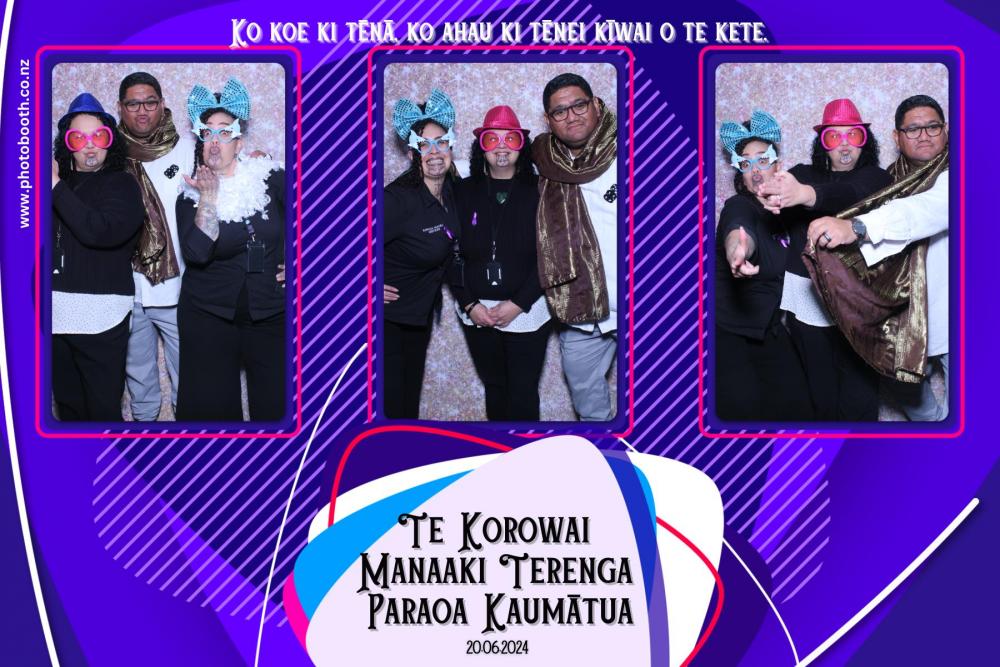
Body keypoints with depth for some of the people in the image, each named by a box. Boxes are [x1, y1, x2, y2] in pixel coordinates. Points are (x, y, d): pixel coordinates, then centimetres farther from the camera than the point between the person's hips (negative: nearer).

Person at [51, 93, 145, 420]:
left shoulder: (121, 184, -2)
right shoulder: (59, 182, 12)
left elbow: (99, 231, -19)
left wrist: (56, 188, -14)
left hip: (99, 315, -5)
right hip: (57, 312, 5)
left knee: (103, 409, -3)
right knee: (68, 408, 13)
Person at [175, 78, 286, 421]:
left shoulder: (270, 177, -1)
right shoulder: (191, 195, 0)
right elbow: (197, 254, -16)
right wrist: (208, 199, -18)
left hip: (272, 314, 0)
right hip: (209, 317, 0)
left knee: (277, 406, 2)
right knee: (210, 408, 4)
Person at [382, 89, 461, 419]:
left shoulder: (451, 188, -2)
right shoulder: (399, 198, -26)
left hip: (422, 313, 8)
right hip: (387, 317, -7)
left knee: (411, 400, 20)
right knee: (390, 404, -2)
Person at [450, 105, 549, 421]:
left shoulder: (539, 192, -4)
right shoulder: (465, 192, 2)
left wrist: (518, 305, -13)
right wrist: (469, 304, -7)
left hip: (527, 312, -2)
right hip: (477, 314, 2)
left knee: (522, 392, 0)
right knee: (494, 387, 13)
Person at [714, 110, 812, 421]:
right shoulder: (739, 206, -18)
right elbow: (738, 230, -43)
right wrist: (737, 251, -67)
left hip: (768, 330, 7)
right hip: (727, 334, -7)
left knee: (797, 410, 0)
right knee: (745, 414, -15)